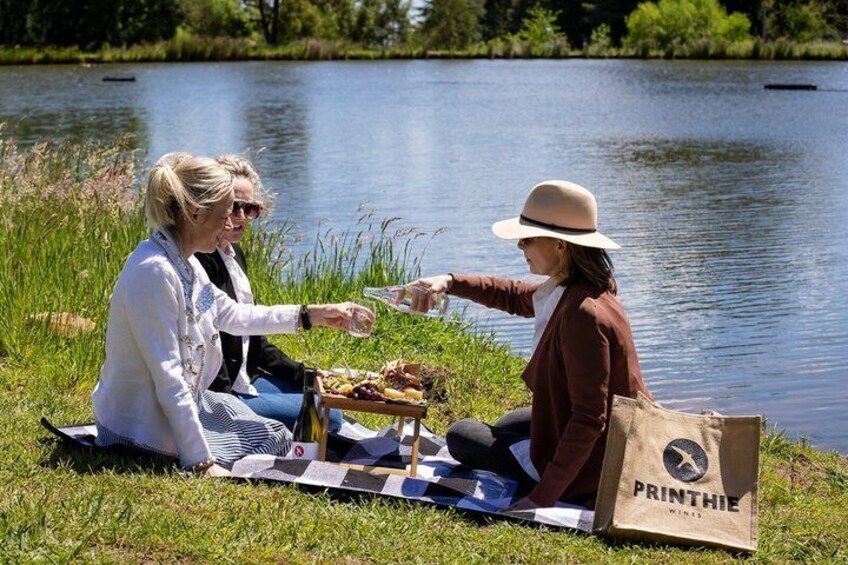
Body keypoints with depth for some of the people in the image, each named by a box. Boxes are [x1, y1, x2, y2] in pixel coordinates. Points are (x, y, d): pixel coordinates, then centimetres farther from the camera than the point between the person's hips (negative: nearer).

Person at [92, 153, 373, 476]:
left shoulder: (184, 264, 3)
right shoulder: (153, 273, -27)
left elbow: (232, 315, 20)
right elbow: (168, 380, -28)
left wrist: (312, 316, 21)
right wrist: (201, 462, -26)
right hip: (143, 425, -9)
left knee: (279, 438, 12)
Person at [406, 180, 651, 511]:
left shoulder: (583, 314, -31)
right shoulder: (567, 291, -1)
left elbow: (589, 420, -32)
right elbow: (515, 297, 21)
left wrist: (543, 496, -30)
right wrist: (450, 283, 8)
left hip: (594, 462, -10)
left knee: (461, 436, 5)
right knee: (502, 429, 34)